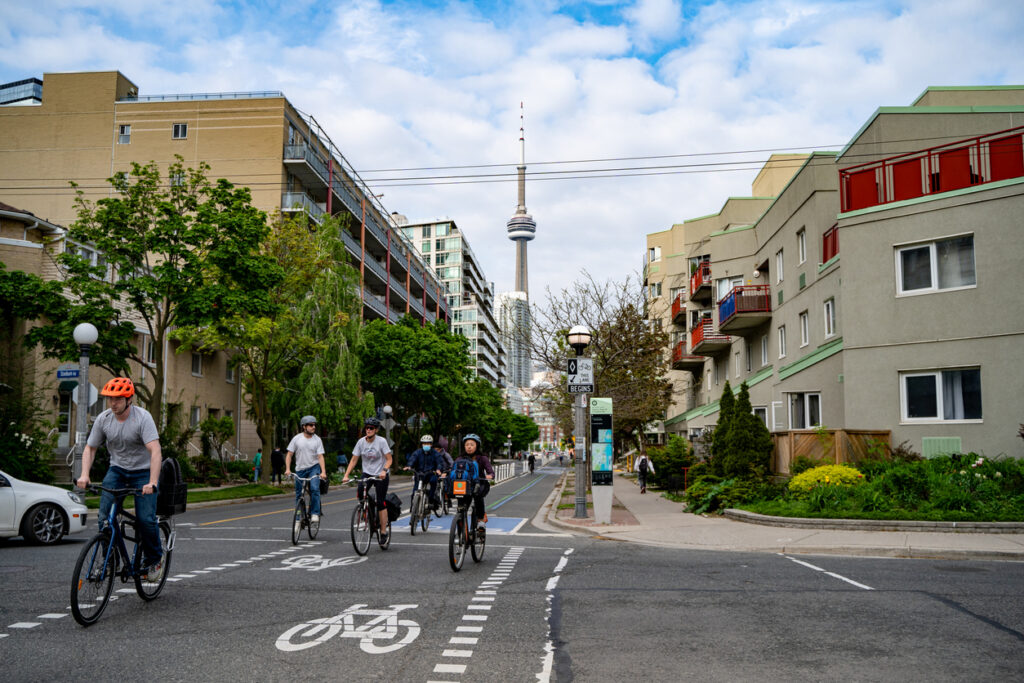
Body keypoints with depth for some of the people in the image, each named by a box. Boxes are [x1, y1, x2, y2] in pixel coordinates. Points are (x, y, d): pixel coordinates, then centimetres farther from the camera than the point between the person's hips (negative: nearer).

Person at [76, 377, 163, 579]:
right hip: (117, 470, 4)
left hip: (143, 471, -4)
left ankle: (155, 558, 12)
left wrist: (152, 482, -41)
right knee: (105, 516, -12)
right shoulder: (103, 419, -7)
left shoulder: (143, 417, -21)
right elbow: (90, 448, 3)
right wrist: (84, 475, -14)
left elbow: (155, 451, -30)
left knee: (146, 519, -13)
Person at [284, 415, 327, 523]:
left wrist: (323, 471, -21)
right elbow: (289, 454, 0)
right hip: (300, 469, 2)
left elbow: (320, 456, -9)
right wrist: (287, 469, -12)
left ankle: (315, 513, -14)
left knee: (314, 488, -23)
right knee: (299, 494, 6)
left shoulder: (317, 440, -4)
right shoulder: (297, 438, -3)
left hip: (314, 467, -1)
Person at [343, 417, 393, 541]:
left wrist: (384, 471, -32)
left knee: (381, 503, -6)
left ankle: (383, 531, 4)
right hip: (367, 473, 3)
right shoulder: (361, 442, -4)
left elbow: (389, 459, -13)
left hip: (381, 475, -3)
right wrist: (346, 475, -15)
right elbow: (353, 460, -3)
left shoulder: (381, 441, -13)